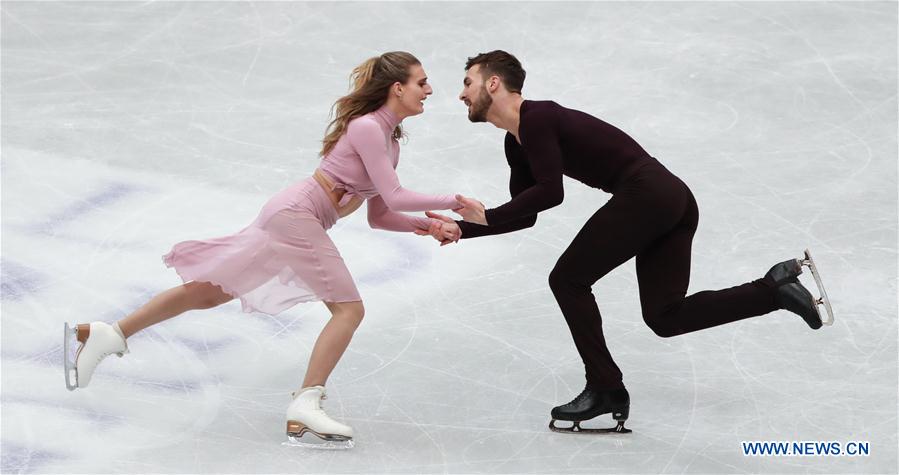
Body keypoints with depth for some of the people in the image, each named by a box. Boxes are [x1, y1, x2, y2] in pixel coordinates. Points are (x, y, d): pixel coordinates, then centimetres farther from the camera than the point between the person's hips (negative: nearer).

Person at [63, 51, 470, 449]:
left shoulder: (388, 140, 17)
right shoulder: (366, 128, -12)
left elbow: (379, 216, 19)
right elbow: (394, 197, -18)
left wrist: (424, 225, 7)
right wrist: (450, 202, -12)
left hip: (294, 218, 9)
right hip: (296, 213, -9)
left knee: (208, 293, 11)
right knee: (349, 309, -11)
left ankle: (109, 333, 14)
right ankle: (305, 404, -13)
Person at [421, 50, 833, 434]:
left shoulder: (536, 118, -9)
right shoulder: (517, 144, 21)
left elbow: (550, 192, -17)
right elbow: (525, 214, 24)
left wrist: (488, 216, -11)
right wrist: (464, 229, 14)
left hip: (646, 193, -10)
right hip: (674, 197, 10)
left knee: (568, 280, -1)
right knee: (665, 317, 9)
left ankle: (605, 390, 4)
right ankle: (776, 286, 4)